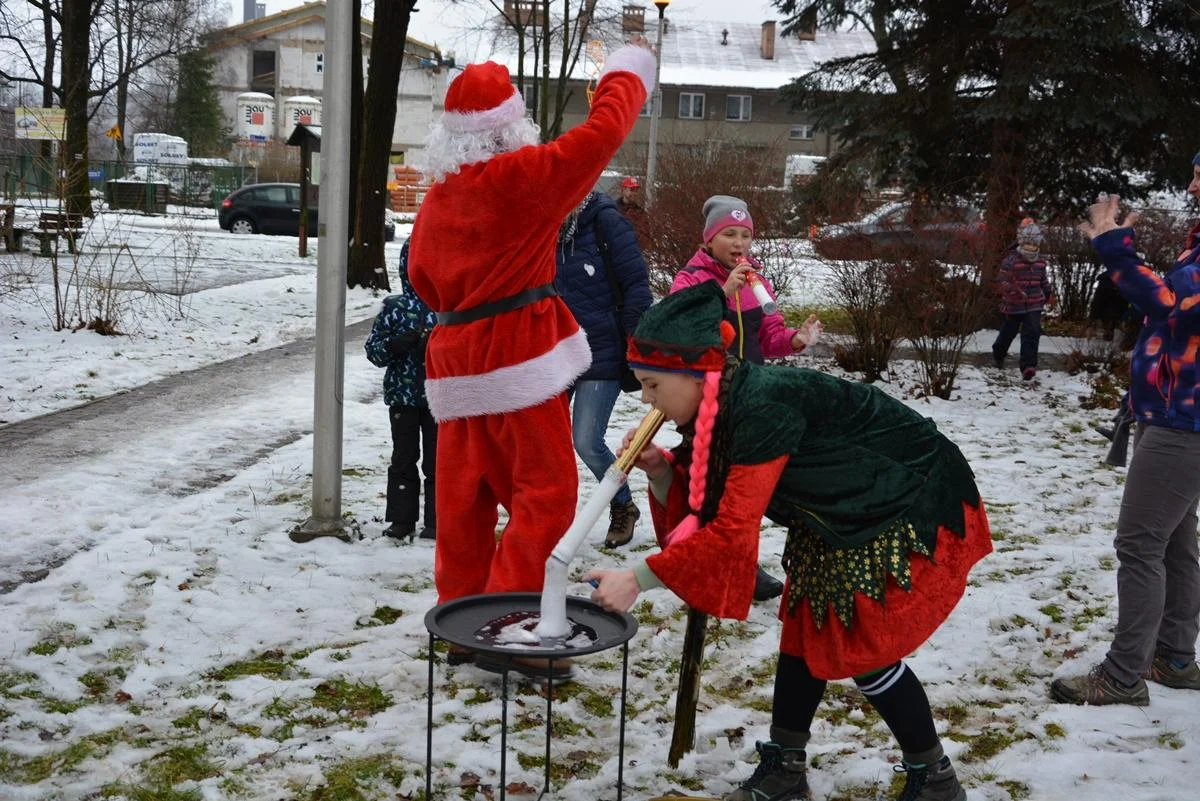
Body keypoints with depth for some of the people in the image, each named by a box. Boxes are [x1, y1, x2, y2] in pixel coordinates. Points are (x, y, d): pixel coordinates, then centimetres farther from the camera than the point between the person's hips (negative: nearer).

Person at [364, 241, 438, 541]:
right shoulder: (395, 307, 1)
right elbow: (373, 349, 0)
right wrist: (395, 345, -19)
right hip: (403, 395, 1)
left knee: (437, 459, 6)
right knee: (403, 458, 9)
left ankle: (436, 520, 16)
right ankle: (402, 519, 19)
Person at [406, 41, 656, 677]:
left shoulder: (437, 196, 9)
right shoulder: (520, 177, -12)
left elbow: (422, 277, 17)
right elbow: (601, 133, -10)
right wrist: (628, 70, 7)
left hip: (456, 357, 8)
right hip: (519, 354, -7)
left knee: (463, 498, 13)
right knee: (544, 494, 0)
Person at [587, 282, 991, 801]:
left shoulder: (764, 407, -33)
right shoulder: (716, 408, -5)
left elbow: (734, 530, -34)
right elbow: (704, 510, 1)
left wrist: (639, 579, -31)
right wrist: (661, 472, -17)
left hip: (912, 515, -9)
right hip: (844, 521, 9)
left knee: (865, 649, -6)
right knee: (806, 632, 9)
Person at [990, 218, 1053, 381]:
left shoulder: (1040, 262, 5)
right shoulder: (1011, 260, -15)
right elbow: (1001, 280, -21)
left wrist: (1049, 293, 23)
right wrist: (1013, 291, -35)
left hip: (1034, 306, 3)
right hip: (1014, 306, -3)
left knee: (1032, 334, -13)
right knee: (1008, 333, 16)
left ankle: (1028, 366, -18)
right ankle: (998, 354, 46)